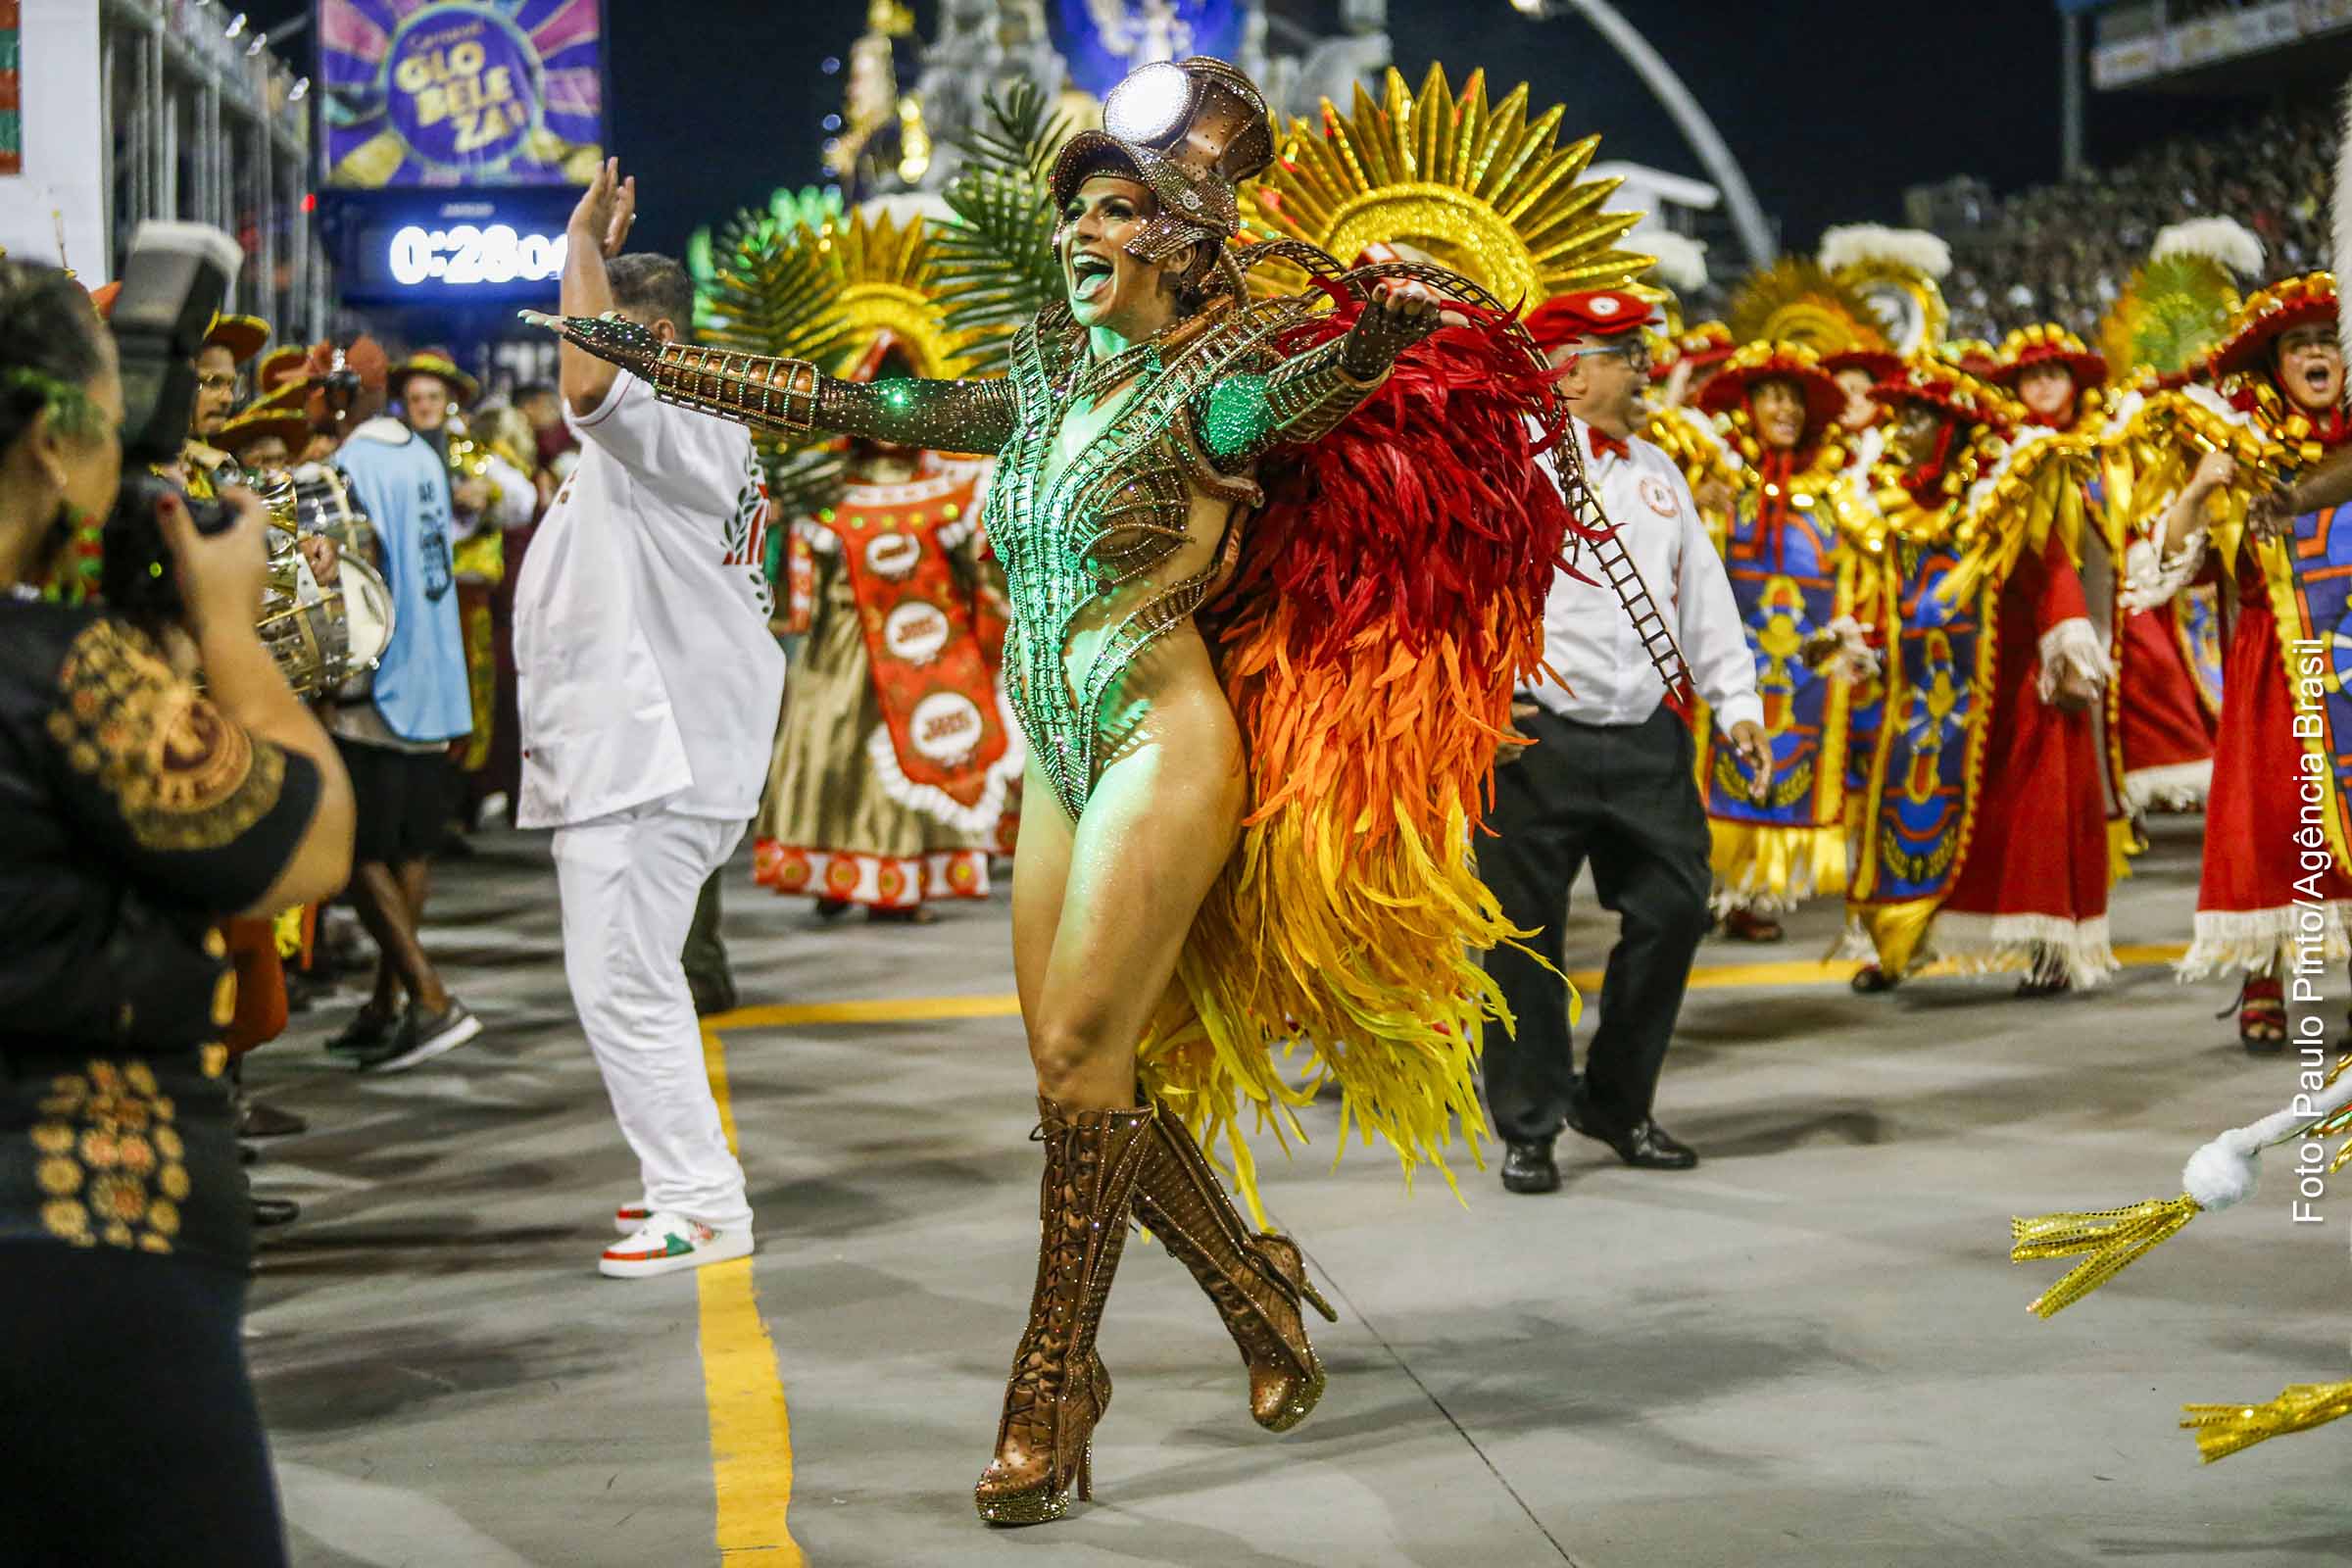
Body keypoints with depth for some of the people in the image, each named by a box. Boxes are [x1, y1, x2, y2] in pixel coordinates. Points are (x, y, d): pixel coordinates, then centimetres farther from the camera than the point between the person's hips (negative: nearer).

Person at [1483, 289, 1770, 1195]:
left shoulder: (1657, 475, 17)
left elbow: (1704, 597, 19)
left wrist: (1736, 704, 12)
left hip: (1651, 741, 6)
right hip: (1538, 740, -6)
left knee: (1673, 911, 4)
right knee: (1527, 934, 0)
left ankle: (1618, 1104, 22)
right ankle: (1528, 1127, 12)